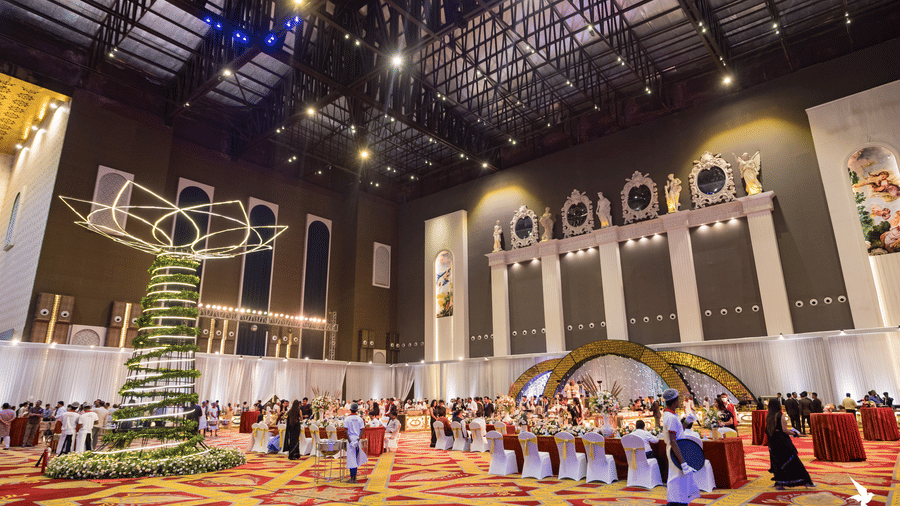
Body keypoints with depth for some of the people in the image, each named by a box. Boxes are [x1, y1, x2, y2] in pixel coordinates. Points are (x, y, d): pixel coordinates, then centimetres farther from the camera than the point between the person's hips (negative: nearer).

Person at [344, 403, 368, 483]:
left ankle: (352, 478, 0)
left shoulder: (347, 419, -3)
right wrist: (358, 439, -5)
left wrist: (349, 441, -10)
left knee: (351, 458, -1)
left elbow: (346, 431, -9)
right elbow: (362, 431, -2)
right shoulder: (360, 419, 5)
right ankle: (354, 476, 14)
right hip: (357, 439, 3)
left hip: (350, 438, -3)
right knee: (356, 458, 12)